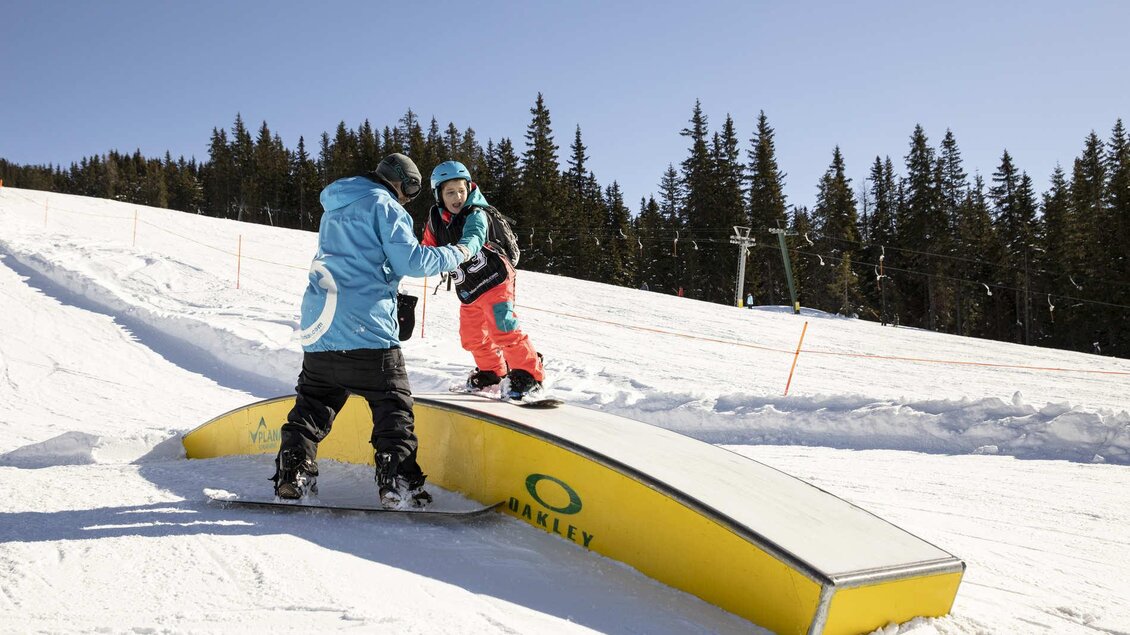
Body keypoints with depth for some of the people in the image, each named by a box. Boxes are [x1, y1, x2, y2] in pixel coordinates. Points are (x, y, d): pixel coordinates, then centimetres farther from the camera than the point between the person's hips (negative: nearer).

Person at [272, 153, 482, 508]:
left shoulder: (335, 209, 23)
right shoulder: (384, 205, -3)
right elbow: (410, 261, -9)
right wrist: (458, 253, 2)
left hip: (319, 323, 7)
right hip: (367, 326, -7)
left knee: (313, 401, 15)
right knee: (393, 405, 0)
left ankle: (292, 477, 9)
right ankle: (399, 485, -7)